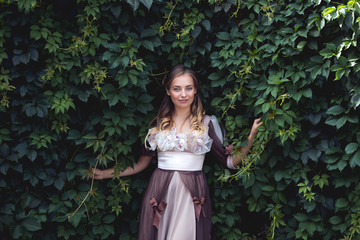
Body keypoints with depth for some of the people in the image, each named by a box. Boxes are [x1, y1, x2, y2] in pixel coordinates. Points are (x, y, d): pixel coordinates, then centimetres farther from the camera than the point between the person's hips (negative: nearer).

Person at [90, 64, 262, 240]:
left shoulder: (207, 123, 5)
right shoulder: (158, 124, 9)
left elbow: (229, 161, 2)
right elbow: (141, 164, 11)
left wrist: (250, 138, -9)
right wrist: (104, 174, 8)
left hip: (192, 194, -1)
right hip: (160, 193, 1)